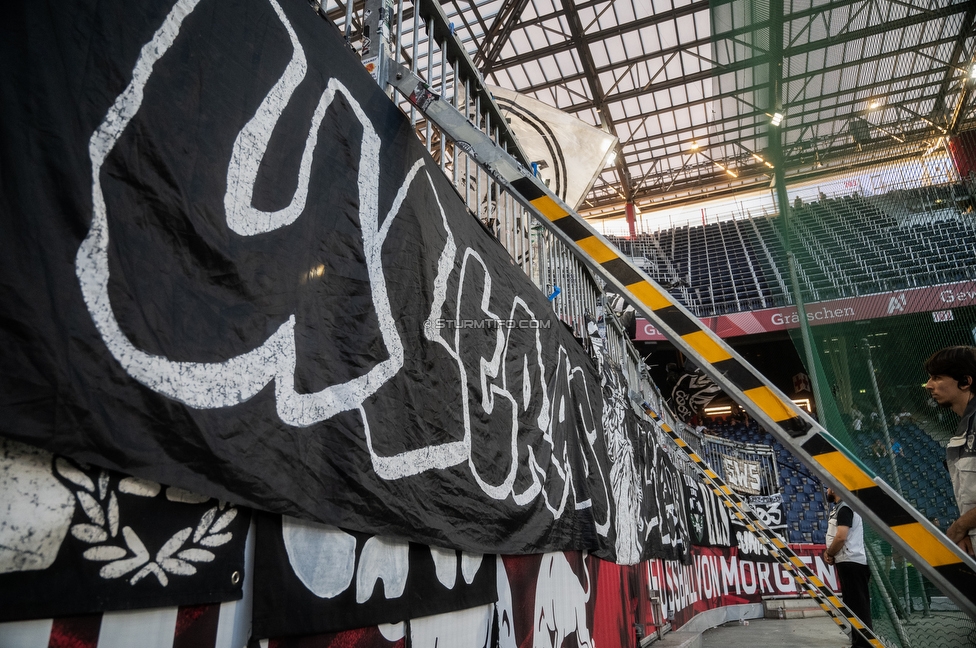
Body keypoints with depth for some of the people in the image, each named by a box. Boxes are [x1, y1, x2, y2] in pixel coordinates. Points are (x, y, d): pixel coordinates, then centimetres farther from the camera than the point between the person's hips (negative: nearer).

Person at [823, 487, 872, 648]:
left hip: (851, 563, -10)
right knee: (853, 604, 15)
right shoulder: (838, 508, 18)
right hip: (847, 563, 10)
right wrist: (829, 552, 6)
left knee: (858, 605, -6)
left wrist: (829, 554, -8)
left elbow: (841, 537, -23)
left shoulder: (844, 508, -14)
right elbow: (834, 537, 23)